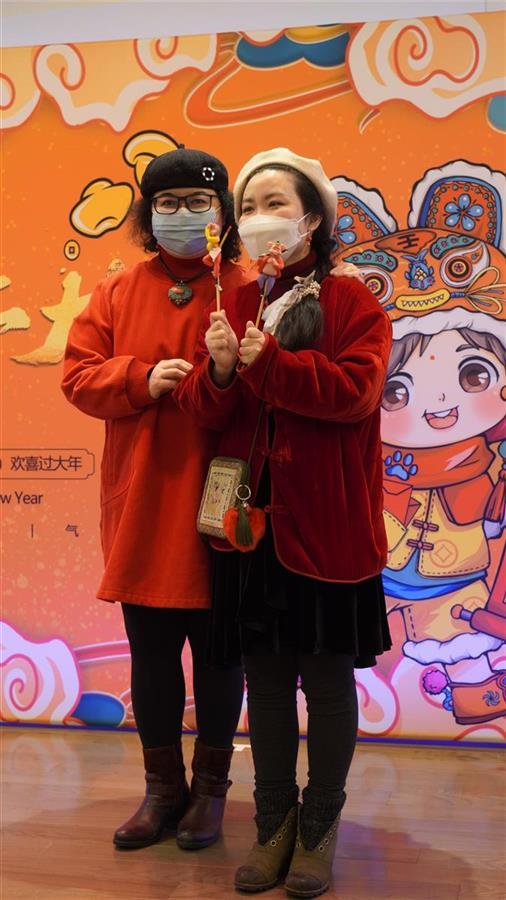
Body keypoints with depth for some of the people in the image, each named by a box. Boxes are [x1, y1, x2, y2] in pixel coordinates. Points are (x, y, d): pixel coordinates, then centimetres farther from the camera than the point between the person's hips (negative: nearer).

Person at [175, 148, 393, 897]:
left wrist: (267, 360, -19)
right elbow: (204, 411, 3)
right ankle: (274, 821, 29)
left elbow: (355, 390, -18)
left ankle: (319, 828, 27)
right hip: (250, 519, 4)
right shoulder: (234, 305, 10)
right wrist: (219, 369, -17)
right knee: (264, 677, 12)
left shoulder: (353, 303, -2)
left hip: (325, 524, -3)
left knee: (328, 678, 8)